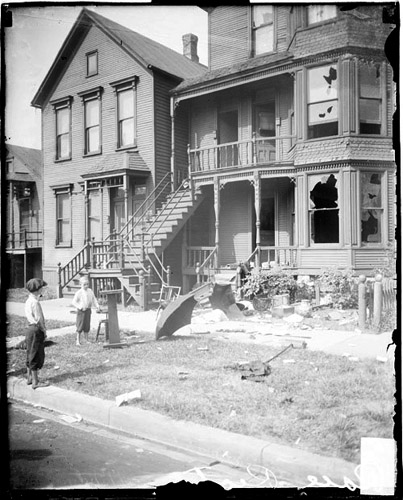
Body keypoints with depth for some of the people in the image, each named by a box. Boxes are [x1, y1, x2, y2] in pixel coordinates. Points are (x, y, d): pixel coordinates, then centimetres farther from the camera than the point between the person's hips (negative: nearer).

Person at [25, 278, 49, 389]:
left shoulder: (29, 301, 11)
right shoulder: (34, 302, -18)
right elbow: (39, 319, -18)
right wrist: (44, 331, -8)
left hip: (30, 329, 10)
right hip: (36, 330, -10)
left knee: (31, 355, 17)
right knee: (36, 356, -3)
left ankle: (29, 378, 27)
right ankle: (35, 382, 3)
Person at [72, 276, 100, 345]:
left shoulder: (90, 291, 5)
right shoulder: (79, 293, -11)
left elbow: (94, 299, 13)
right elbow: (74, 302, -10)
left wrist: (97, 306, 0)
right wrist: (80, 307, -19)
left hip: (88, 310, 5)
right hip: (81, 311, -5)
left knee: (87, 325, 10)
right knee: (80, 326, -1)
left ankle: (86, 339, 20)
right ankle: (77, 341, 8)